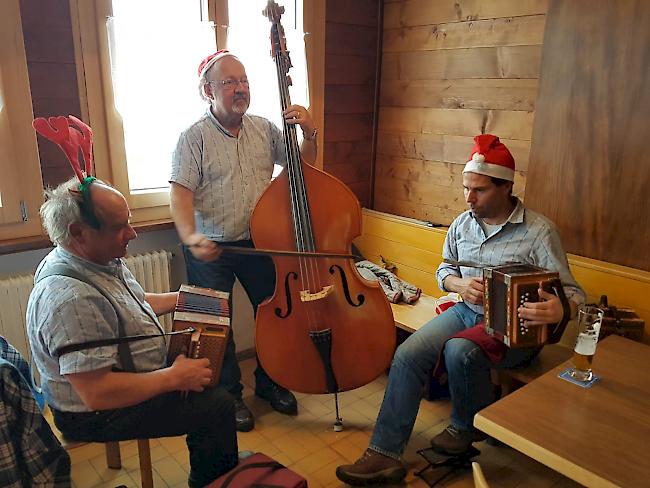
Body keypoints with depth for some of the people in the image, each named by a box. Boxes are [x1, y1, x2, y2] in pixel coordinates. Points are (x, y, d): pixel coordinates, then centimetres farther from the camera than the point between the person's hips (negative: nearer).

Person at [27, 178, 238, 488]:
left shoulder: (100, 260, -3)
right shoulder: (71, 298, -34)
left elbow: (133, 303, 16)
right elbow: (97, 394, -34)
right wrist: (174, 378, -26)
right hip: (96, 414, -10)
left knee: (208, 359, 16)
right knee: (216, 405, -14)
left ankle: (226, 462, 34)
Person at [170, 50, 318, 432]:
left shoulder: (265, 129, 5)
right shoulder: (194, 138, -8)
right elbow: (181, 194, -15)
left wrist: (309, 134, -7)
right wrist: (190, 237, -32)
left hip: (259, 242, 4)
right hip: (211, 249, -3)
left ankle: (270, 382, 37)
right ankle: (230, 395, 31)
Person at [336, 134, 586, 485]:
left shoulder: (538, 231, -11)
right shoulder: (462, 223, 4)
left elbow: (572, 293, -10)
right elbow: (443, 269, 16)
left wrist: (560, 310, -35)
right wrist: (460, 285, -8)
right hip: (466, 311, 5)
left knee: (460, 351, -33)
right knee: (407, 354, -17)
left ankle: (467, 427, 1)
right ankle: (384, 454, -9)